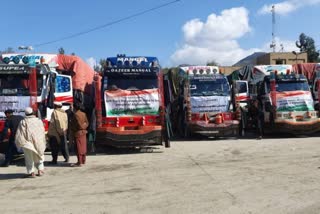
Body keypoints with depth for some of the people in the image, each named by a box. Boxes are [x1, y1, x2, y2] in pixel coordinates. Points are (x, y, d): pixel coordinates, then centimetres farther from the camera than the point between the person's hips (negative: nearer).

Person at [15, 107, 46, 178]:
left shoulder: (23, 122, -5)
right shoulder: (39, 121, 5)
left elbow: (20, 134, -9)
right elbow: (42, 133, 7)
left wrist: (20, 142, -2)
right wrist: (43, 144, 12)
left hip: (28, 142, -3)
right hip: (38, 142, 3)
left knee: (29, 158, 6)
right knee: (38, 156, 18)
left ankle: (31, 172, 6)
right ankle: (40, 170, 15)